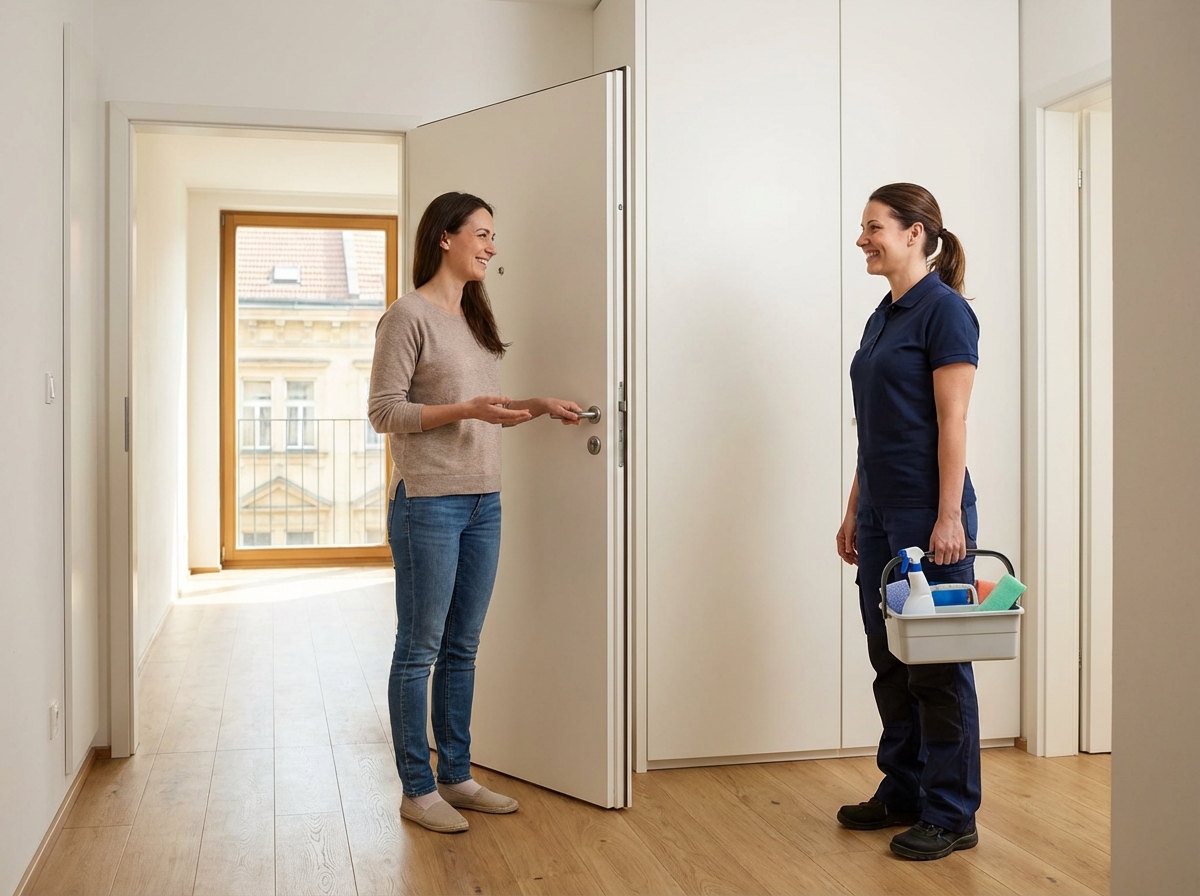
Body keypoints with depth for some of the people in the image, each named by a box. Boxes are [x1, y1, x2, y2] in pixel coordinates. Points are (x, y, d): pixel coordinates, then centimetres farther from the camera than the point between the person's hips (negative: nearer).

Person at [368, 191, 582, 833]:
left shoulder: (475, 318, 17)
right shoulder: (410, 315, -8)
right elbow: (384, 412, -12)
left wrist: (536, 408, 9)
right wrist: (466, 409, -20)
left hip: (483, 502, 8)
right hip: (428, 502, -8)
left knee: (462, 648, 13)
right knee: (420, 649, 1)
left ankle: (455, 776, 24)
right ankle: (417, 788, 12)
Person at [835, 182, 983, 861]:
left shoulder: (944, 310, -11)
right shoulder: (884, 315, 15)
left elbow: (952, 422, -16)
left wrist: (950, 519, -20)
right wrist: (855, 511, 17)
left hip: (928, 511, -9)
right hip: (882, 511, 9)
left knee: (936, 662, 0)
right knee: (890, 656, 14)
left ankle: (952, 816, 11)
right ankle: (904, 792, 27)